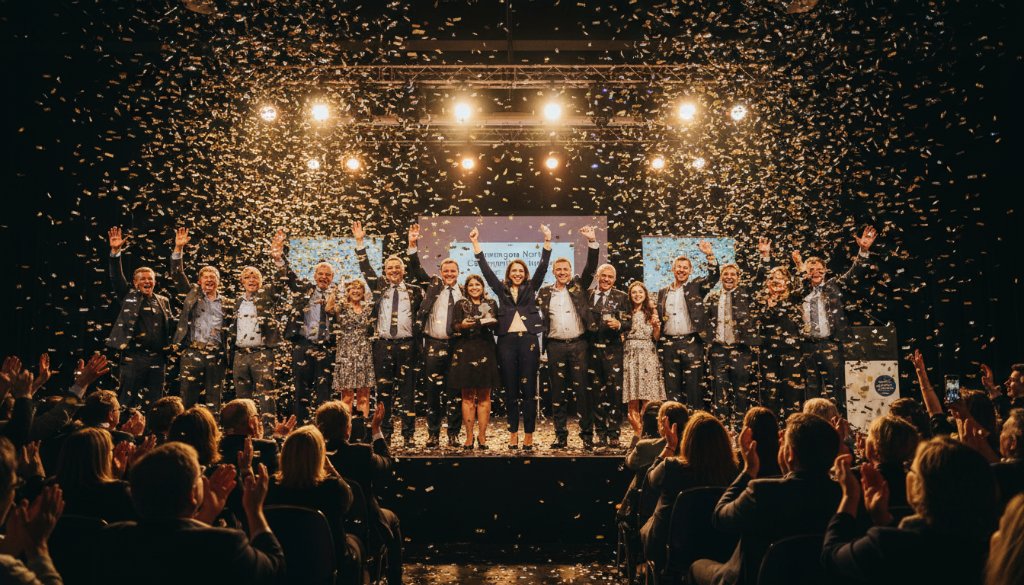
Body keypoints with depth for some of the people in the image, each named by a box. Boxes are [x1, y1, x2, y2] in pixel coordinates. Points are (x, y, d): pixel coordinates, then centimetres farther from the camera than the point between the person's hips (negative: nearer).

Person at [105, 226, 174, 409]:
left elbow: (171, 326, 14)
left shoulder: (163, 301, 15)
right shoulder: (129, 297, 8)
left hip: (157, 359, 3)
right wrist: (115, 252, -13)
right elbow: (117, 278, -3)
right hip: (133, 357, -3)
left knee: (153, 403, 7)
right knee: (128, 401, -1)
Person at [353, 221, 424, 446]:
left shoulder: (413, 291, 10)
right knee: (383, 390, 5)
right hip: (383, 346, 2)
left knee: (408, 391, 0)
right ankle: (385, 433, 14)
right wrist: (360, 242, 1)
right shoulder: (380, 288, 12)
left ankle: (408, 435, 5)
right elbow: (366, 269, 8)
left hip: (407, 346, -1)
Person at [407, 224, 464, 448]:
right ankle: (433, 435, 10)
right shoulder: (433, 286, 9)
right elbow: (416, 269, 1)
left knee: (454, 392, 3)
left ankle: (453, 434, 11)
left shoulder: (464, 293, 9)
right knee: (432, 391, 2)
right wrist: (412, 245, -9)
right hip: (433, 346, 0)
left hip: (456, 347, 0)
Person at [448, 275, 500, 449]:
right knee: (467, 396, 0)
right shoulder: (460, 305, 10)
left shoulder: (491, 304, 13)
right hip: (465, 352, -1)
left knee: (484, 396, 2)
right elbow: (454, 328, 1)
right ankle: (469, 436, 4)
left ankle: (482, 436, 6)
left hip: (486, 352, 1)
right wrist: (462, 325, -20)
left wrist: (491, 322, -11)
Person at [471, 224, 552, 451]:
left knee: (529, 389, -1)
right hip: (506, 341, 1)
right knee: (510, 389, 5)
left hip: (528, 340, -1)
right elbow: (485, 269, 10)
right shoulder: (501, 289, 14)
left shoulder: (531, 288, 13)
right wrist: (475, 243, 6)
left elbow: (542, 267, 4)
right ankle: (513, 433, 13)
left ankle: (528, 436, 3)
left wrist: (547, 242, -7)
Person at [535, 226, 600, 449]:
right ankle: (561, 435, 12)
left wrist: (592, 241, -13)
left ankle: (587, 434, 4)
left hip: (579, 344, -1)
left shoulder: (578, 285, 8)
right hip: (555, 346, 1)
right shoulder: (544, 292, 11)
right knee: (558, 392, 5)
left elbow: (591, 266, -3)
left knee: (582, 390, 0)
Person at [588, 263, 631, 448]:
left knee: (615, 391, -5)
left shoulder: (621, 297, 6)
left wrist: (619, 324, -19)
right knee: (597, 392, 7)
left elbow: (629, 323, 1)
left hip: (612, 349, -2)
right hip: (592, 349, 2)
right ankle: (601, 433, 15)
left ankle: (614, 434, 1)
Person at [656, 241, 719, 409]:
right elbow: (658, 317, 18)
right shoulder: (663, 292, 14)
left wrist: (709, 255, -22)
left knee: (693, 384, -1)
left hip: (691, 343, -3)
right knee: (671, 385, 7)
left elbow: (713, 277, -10)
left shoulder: (696, 287, 5)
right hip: (668, 344, 3)